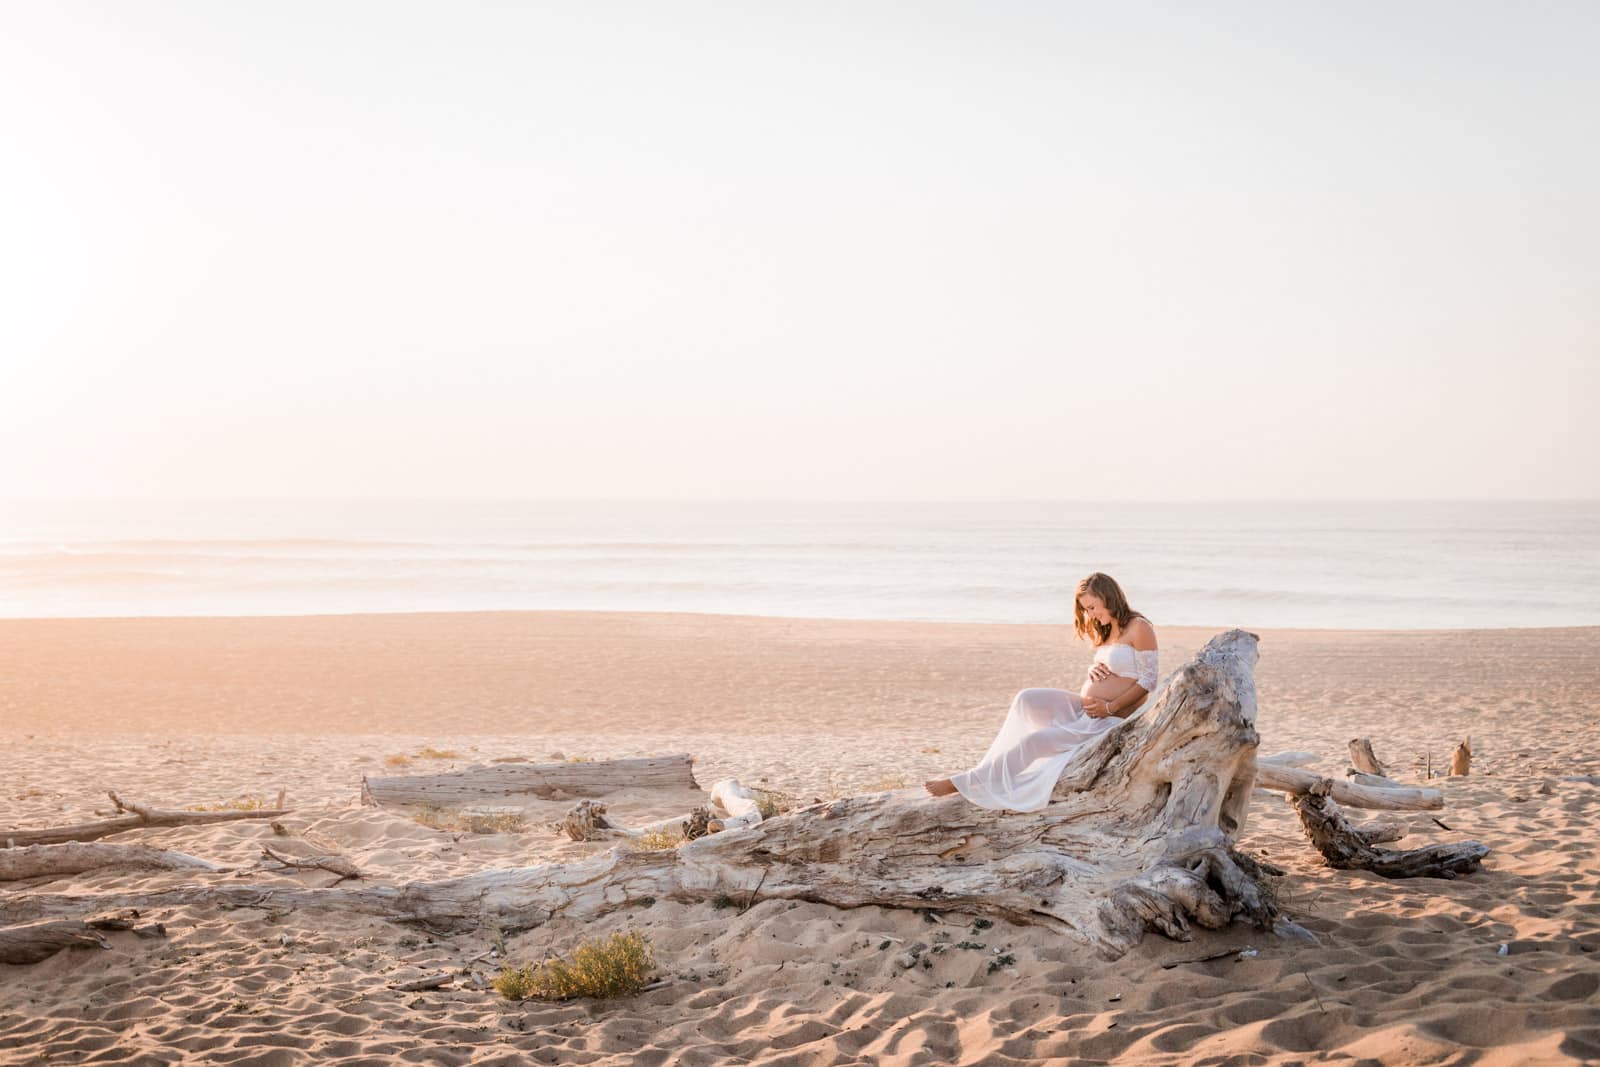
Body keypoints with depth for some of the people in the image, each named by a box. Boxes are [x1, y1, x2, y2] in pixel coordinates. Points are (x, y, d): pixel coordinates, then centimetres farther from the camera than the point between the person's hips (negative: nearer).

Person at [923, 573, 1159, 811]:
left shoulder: (1139, 628, -11)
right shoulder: (1107, 631, 15)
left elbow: (1148, 681, -14)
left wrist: (1109, 707, -19)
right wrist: (1092, 669, -1)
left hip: (1108, 720, -9)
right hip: (1081, 708, 9)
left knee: (1033, 740, -18)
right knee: (1026, 699, -14)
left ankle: (967, 783, -11)